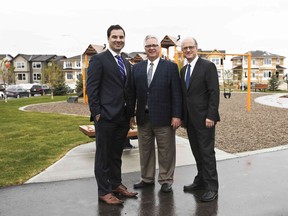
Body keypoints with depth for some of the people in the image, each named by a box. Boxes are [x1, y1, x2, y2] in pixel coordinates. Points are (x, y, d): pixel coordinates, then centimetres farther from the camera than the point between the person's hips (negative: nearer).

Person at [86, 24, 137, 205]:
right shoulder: (98, 59, -6)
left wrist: (131, 113, 14)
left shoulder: (127, 64, 16)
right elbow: (91, 88, -10)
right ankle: (104, 191, 14)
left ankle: (116, 184, 30)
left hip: (123, 117, 7)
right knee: (103, 155, 3)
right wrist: (96, 113, -15)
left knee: (117, 154, 17)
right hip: (106, 116, -7)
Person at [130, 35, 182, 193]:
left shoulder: (171, 67, -1)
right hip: (143, 117, 4)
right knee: (145, 150, 13)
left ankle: (166, 181, 19)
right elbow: (133, 92, 9)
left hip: (163, 117, -3)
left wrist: (176, 115, -11)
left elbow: (176, 93, -5)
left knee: (166, 151, 5)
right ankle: (147, 179, 27)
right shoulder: (137, 68, 9)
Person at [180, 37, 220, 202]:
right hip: (190, 118, 7)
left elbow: (214, 92, -13)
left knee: (207, 151, -4)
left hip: (204, 118, -7)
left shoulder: (208, 66, -7)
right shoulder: (184, 70, 15)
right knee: (197, 151, 13)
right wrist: (182, 116, 12)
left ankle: (212, 187, 5)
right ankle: (201, 180, 24)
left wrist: (211, 116, -18)